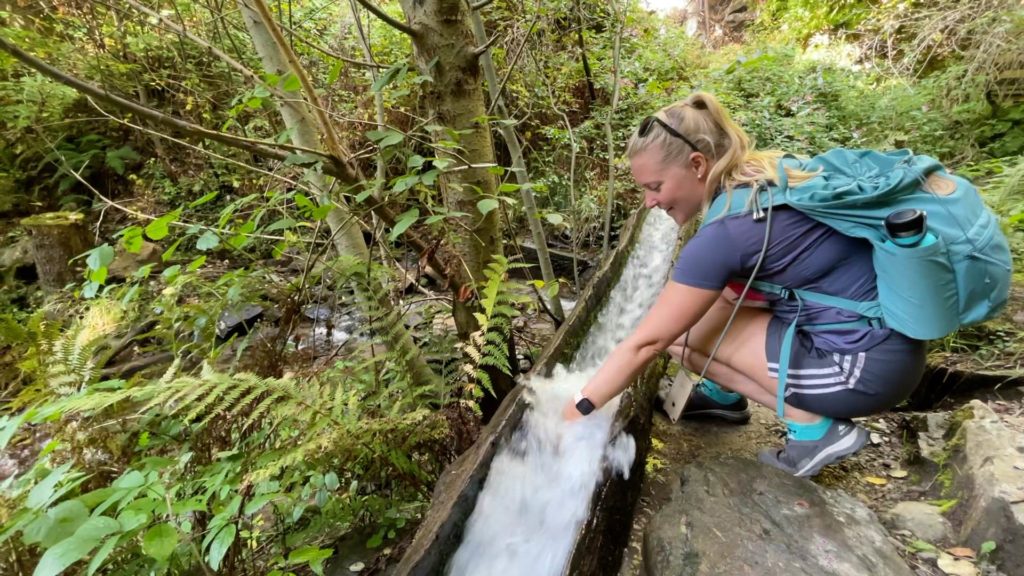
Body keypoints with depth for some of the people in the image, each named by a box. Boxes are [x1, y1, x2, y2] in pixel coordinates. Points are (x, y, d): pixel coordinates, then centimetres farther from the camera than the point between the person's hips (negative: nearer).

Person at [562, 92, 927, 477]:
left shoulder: (725, 232, -24)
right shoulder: (764, 175, 0)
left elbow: (645, 343, -19)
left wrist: (577, 411, -9)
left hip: (871, 364, -8)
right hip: (881, 327, 9)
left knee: (679, 331, -9)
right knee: (708, 296, 7)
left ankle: (813, 425, -1)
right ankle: (725, 393, 22)